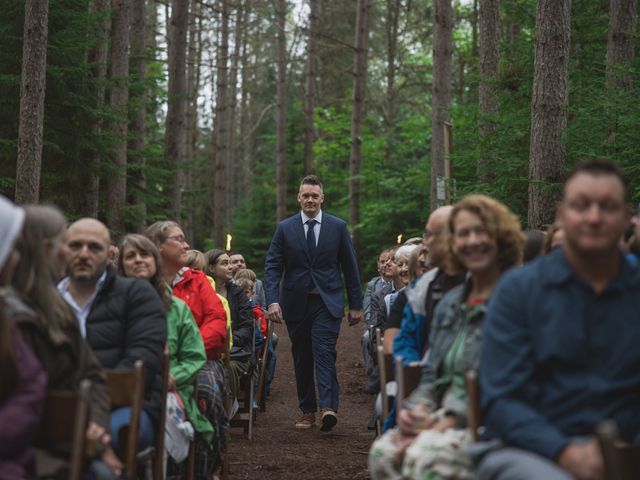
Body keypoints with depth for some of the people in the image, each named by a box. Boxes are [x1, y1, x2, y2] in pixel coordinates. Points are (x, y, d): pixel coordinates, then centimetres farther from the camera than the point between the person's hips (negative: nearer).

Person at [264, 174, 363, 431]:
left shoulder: (338, 227, 3)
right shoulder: (284, 228, 3)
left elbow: (350, 267, 7)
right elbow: (272, 266, 0)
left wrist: (356, 304, 6)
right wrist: (272, 300, -13)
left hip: (327, 301, -2)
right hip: (296, 302, 2)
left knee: (324, 352, -16)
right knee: (302, 358, 7)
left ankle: (328, 408, -25)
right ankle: (307, 410, 16)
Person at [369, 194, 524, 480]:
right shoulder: (450, 304, 20)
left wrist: (445, 423, -19)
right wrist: (415, 409, -2)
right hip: (442, 421, 6)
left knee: (427, 457, -34)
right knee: (383, 451, -23)